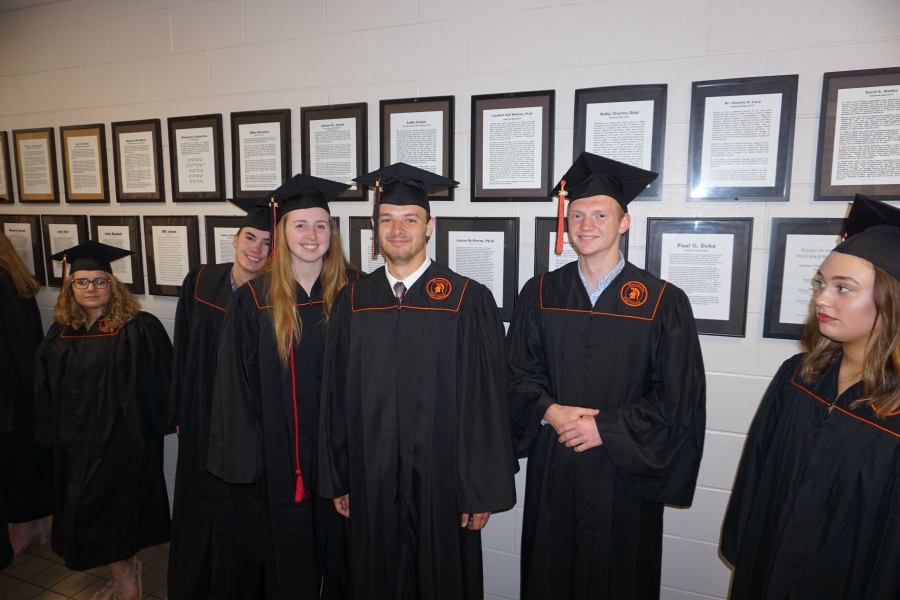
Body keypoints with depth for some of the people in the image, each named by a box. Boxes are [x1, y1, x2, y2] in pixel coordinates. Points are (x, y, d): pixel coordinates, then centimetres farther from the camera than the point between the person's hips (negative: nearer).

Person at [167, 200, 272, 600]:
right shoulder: (200, 282, -3)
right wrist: (180, 414, 7)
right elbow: (184, 353, 4)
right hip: (204, 422, 4)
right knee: (201, 510, 19)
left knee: (247, 512, 10)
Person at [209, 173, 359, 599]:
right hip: (282, 450, 0)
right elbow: (238, 385, -3)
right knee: (290, 550, 17)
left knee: (337, 543, 17)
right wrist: (246, 454, -4)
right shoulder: (254, 299, -7)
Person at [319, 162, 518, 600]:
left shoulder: (469, 301, -10)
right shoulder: (352, 301, 1)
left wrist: (482, 491, -7)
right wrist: (336, 479, 7)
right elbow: (335, 396, 4)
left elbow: (487, 403, -9)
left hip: (441, 480, -3)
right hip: (371, 480, 3)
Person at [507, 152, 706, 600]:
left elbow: (678, 400, -7)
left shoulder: (663, 302, -8)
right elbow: (518, 373, 4)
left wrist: (607, 428, -14)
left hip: (622, 472, -2)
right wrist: (548, 411, -14)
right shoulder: (540, 293, 0)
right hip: (551, 469, 2)